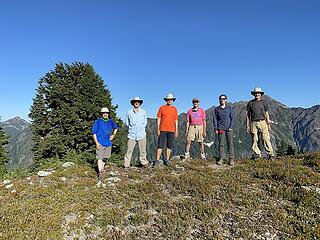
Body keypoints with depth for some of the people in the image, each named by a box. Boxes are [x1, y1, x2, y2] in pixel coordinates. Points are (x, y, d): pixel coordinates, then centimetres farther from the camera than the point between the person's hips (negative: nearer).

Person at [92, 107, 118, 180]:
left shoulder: (111, 121, 6)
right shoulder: (98, 121, -4)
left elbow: (116, 127, 26)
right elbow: (94, 132, -5)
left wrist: (113, 135, 13)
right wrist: (96, 142, -11)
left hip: (108, 142, 4)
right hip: (100, 143, -4)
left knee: (106, 157, 15)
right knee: (100, 158, -5)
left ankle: (102, 167, 39)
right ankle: (100, 172, 1)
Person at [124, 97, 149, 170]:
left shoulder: (143, 112, 6)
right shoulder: (129, 112, 2)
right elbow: (126, 122, 12)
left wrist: (141, 128, 6)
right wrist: (131, 127, 5)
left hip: (141, 135, 1)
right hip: (132, 135, -1)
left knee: (143, 150, 8)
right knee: (129, 150, -3)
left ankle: (143, 163, 23)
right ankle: (126, 165, 7)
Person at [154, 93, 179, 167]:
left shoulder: (174, 109, 8)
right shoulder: (162, 108, 3)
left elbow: (176, 120, 9)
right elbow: (158, 119, 2)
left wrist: (176, 131, 4)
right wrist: (158, 129, -4)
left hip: (171, 130, 2)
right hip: (163, 130, -2)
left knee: (169, 146, 6)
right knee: (160, 145, -3)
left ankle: (167, 160, 16)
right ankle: (157, 160, 1)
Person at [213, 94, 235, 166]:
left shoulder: (230, 108, 7)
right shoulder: (217, 109, 7)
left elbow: (232, 118, 5)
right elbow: (215, 119, 7)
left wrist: (231, 127, -5)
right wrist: (216, 129, 1)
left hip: (229, 128, 0)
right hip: (221, 129, 0)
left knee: (230, 144, 0)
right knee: (221, 144, 1)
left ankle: (231, 159, 5)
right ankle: (221, 158, 8)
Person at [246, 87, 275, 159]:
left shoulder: (263, 102, 11)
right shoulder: (250, 103, 10)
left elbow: (267, 114, 13)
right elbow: (248, 115, 10)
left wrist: (268, 124, 5)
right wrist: (248, 125, 4)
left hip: (262, 122, 0)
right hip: (253, 123, 1)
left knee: (266, 138, -7)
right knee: (254, 140, 1)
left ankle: (270, 154, -3)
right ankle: (257, 154, 10)